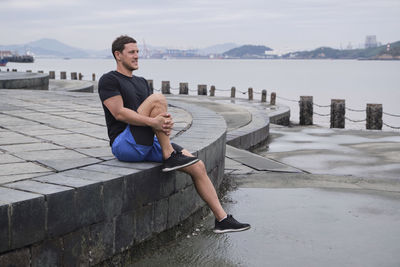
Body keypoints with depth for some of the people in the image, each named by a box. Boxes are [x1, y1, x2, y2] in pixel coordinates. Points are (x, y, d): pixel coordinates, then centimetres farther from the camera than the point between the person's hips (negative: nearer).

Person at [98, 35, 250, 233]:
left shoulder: (141, 82, 23)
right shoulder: (109, 80, -1)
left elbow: (157, 115, 15)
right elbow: (119, 113, -15)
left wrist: (166, 122, -11)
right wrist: (153, 122, -27)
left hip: (150, 144, 7)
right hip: (125, 145, -7)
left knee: (197, 166, -5)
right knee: (158, 99, -26)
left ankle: (222, 219, 2)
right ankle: (169, 157, -19)